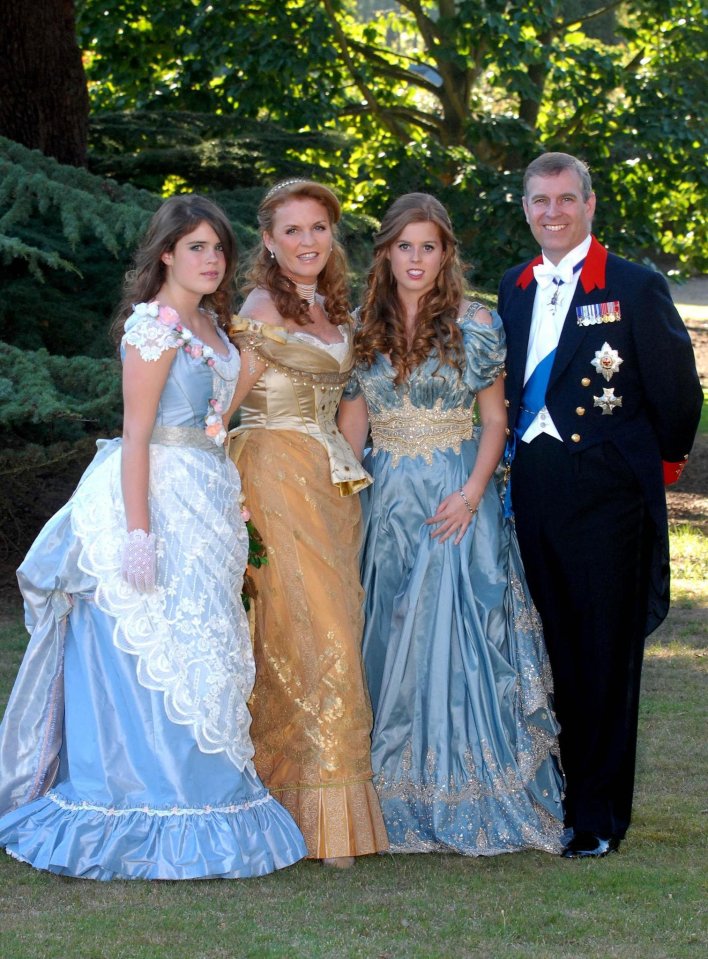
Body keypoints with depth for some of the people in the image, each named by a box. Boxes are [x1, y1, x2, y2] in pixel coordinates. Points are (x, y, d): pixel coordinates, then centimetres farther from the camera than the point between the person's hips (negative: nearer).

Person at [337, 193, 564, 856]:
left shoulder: (475, 324, -1)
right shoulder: (363, 328, 7)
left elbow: (495, 420, 1)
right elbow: (351, 425, 10)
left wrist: (471, 494, -13)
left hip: (456, 501, -3)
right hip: (384, 500, 3)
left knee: (455, 638, -4)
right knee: (388, 642, 4)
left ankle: (465, 799, 4)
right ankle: (396, 799, 13)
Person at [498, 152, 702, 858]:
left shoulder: (636, 288, -5)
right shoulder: (514, 289, 13)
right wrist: (519, 460, 12)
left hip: (605, 491, -5)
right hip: (533, 492, 5)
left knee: (605, 657, 1)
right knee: (549, 652, 10)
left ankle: (599, 816, 8)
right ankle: (552, 799, 20)